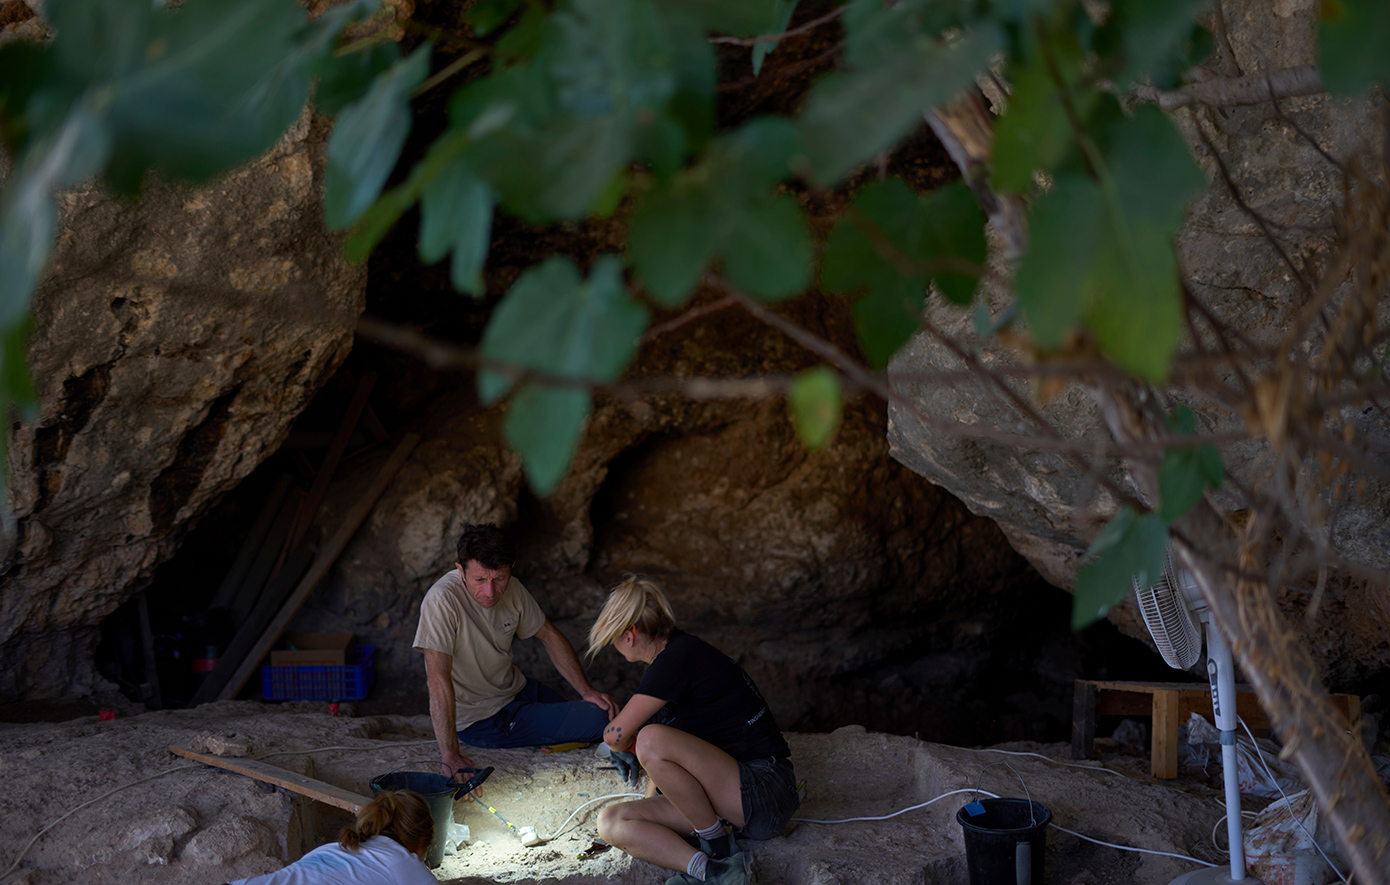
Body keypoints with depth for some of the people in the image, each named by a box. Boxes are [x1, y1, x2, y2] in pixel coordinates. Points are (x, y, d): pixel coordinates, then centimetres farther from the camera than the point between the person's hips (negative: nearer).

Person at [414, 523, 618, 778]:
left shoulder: (512, 589, -8)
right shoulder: (442, 601, -30)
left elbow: (549, 635, 6)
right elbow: (438, 679, -34)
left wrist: (586, 689, -3)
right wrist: (450, 755, -38)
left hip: (516, 689, 8)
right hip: (480, 719, -8)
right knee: (597, 720, -13)